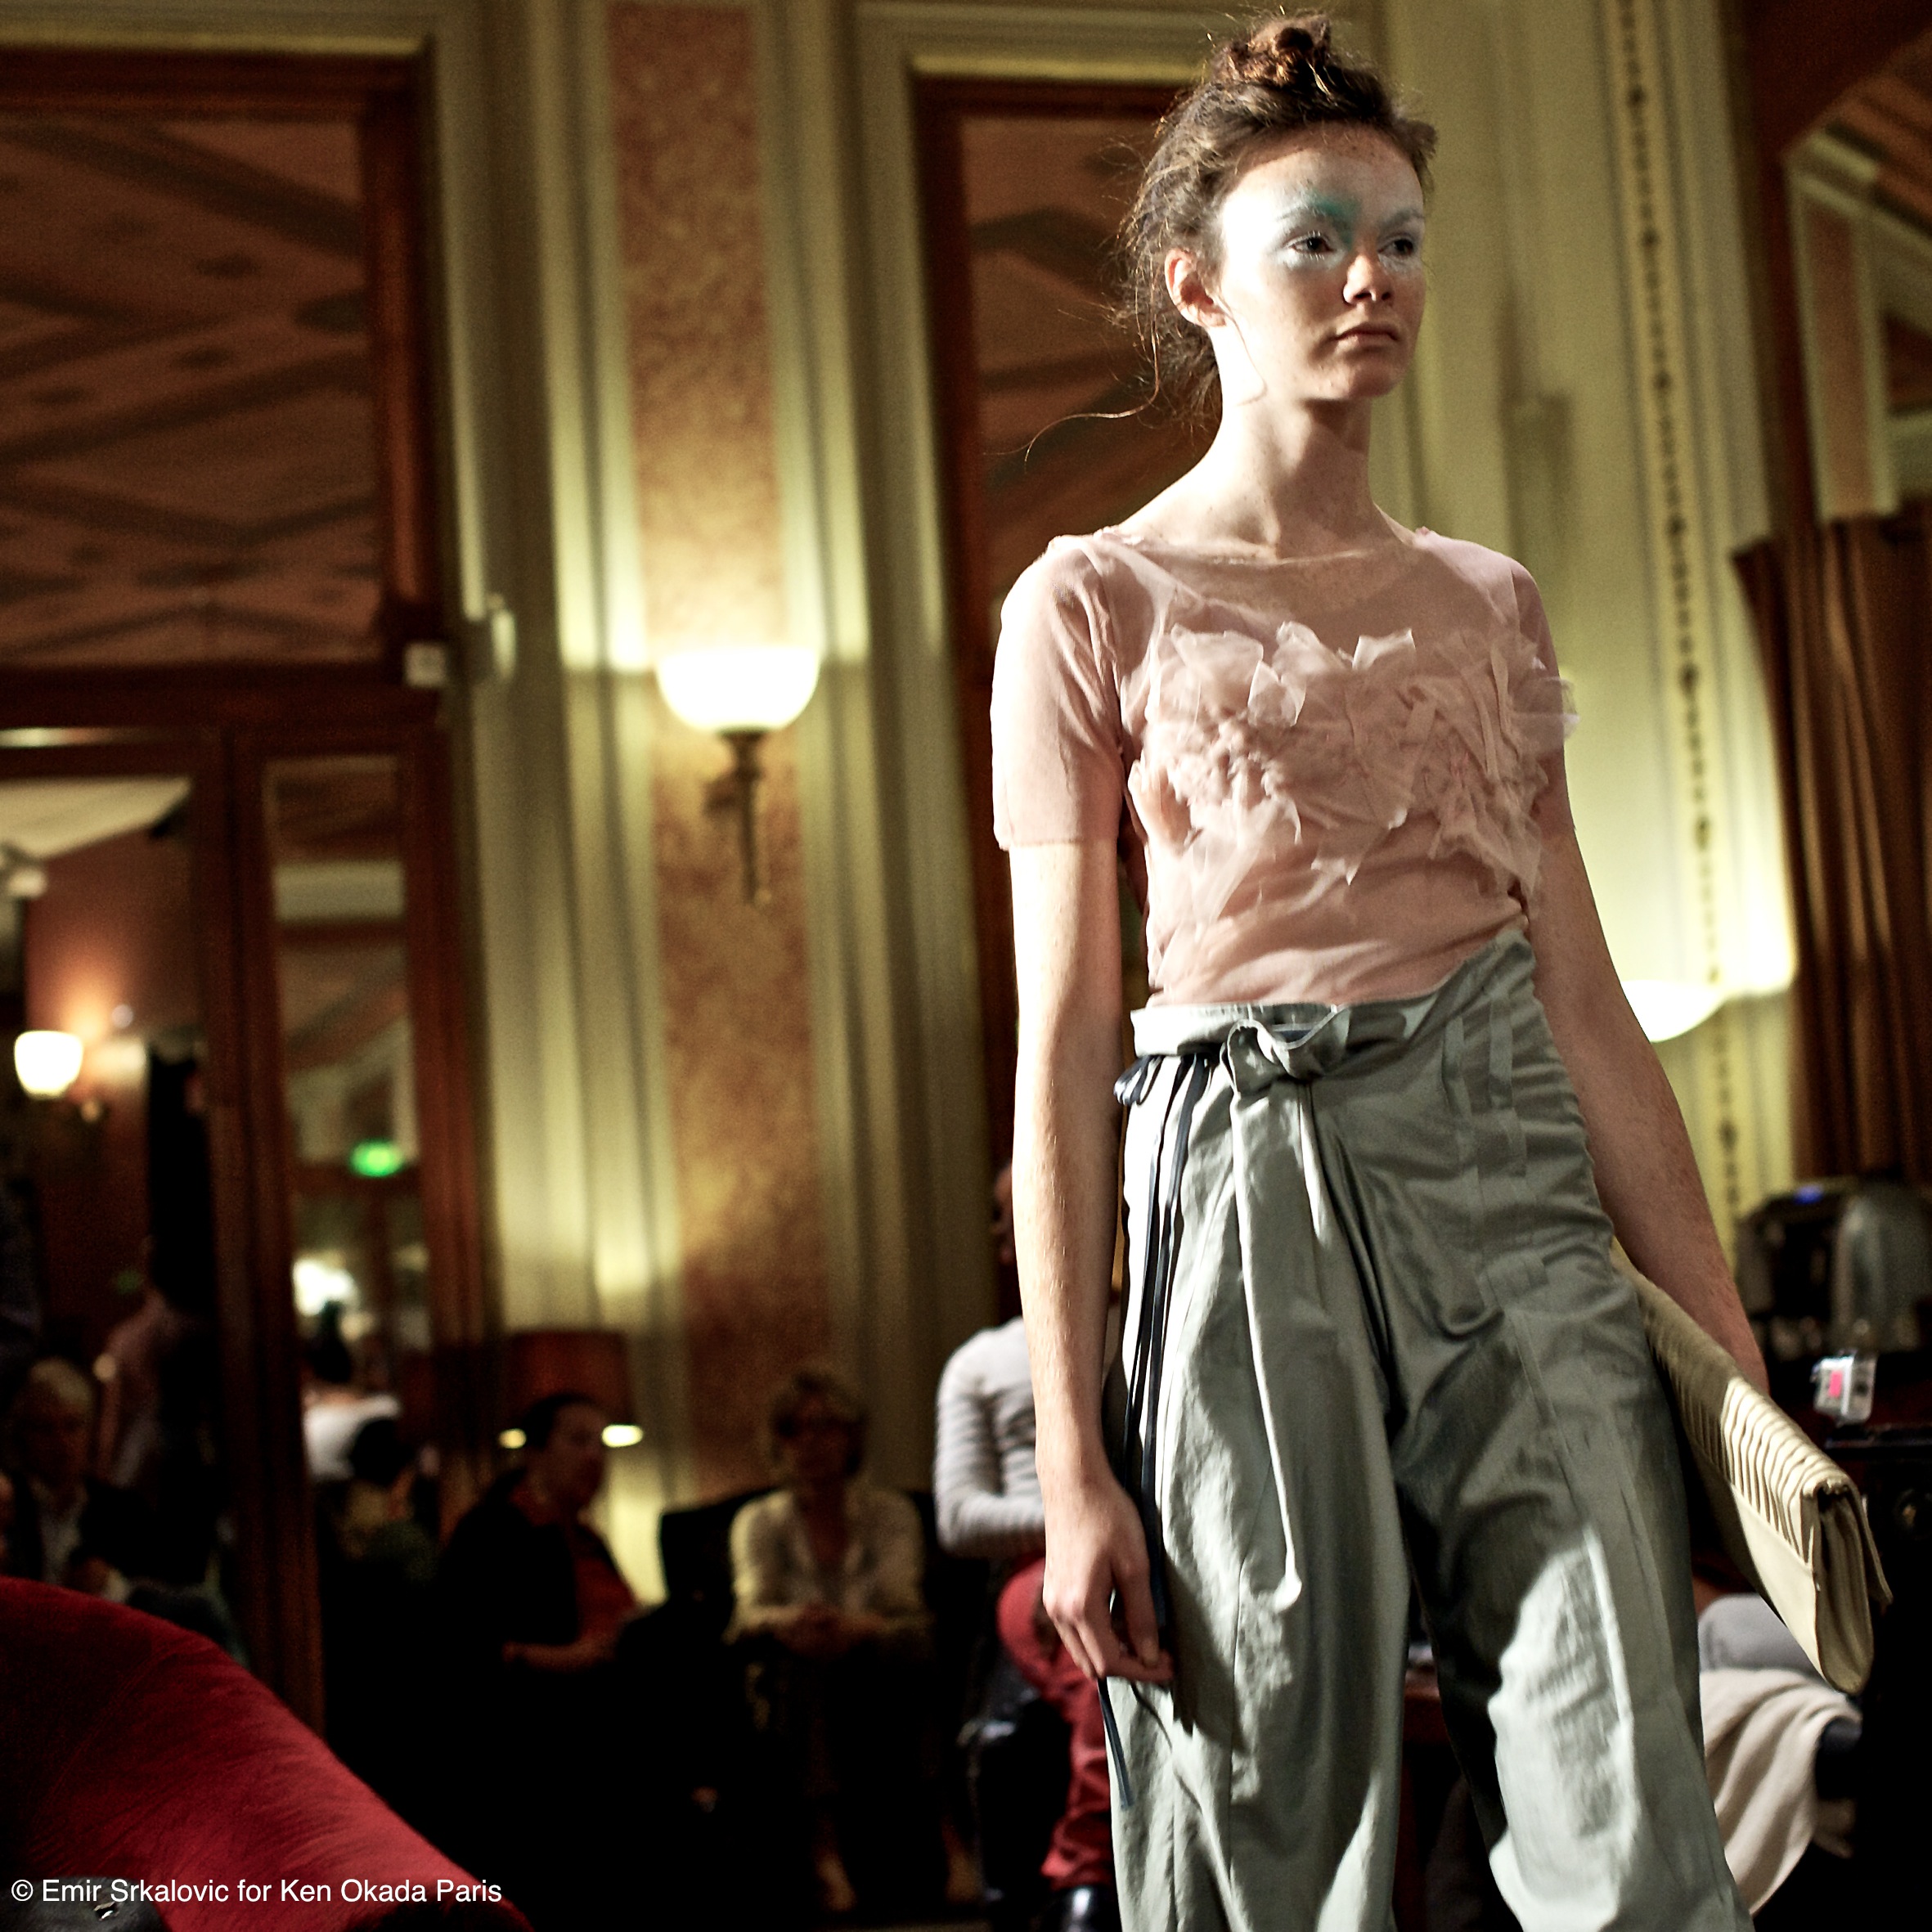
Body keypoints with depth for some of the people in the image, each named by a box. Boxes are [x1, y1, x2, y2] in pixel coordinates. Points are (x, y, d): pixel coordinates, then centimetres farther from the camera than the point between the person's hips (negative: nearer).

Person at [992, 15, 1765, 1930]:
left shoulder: (1487, 606, 15)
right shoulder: (1095, 607, 2)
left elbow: (1586, 1004, 14)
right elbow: (1060, 1053, -2)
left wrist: (1735, 1356, 9)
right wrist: (1070, 1462, -7)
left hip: (1518, 1184, 4)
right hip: (1256, 1193, -3)